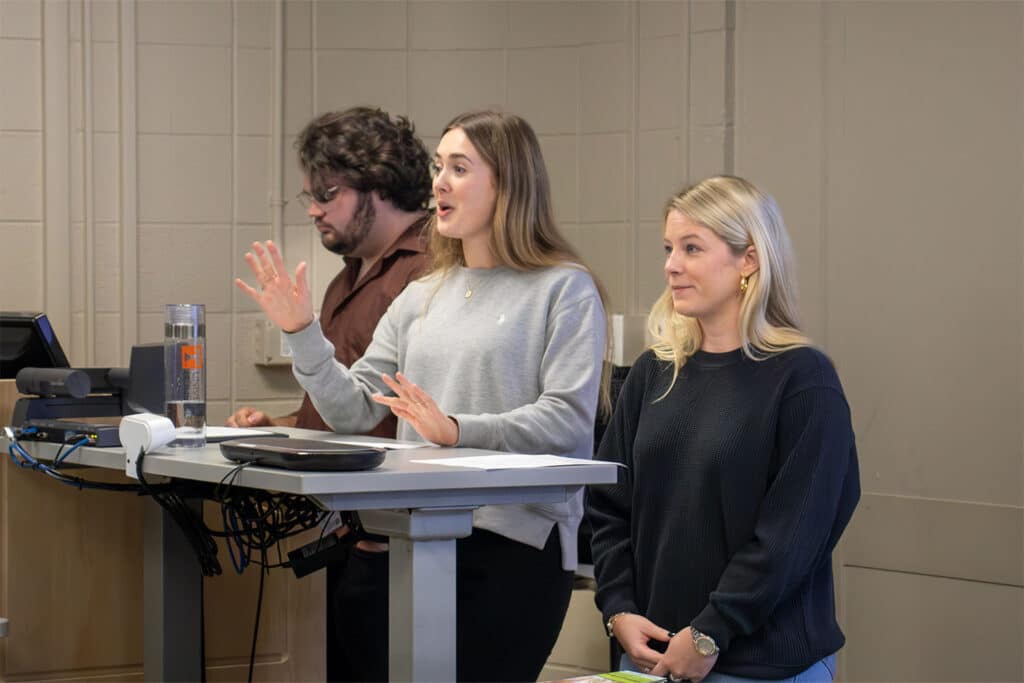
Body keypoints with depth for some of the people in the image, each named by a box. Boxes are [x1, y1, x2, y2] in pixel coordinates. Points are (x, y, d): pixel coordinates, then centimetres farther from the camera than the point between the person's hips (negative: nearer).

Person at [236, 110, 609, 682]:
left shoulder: (564, 290, -2)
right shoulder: (421, 298, 16)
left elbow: (569, 419, -13)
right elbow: (354, 409, 12)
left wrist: (458, 430, -24)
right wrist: (302, 333, -1)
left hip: (516, 540, -6)